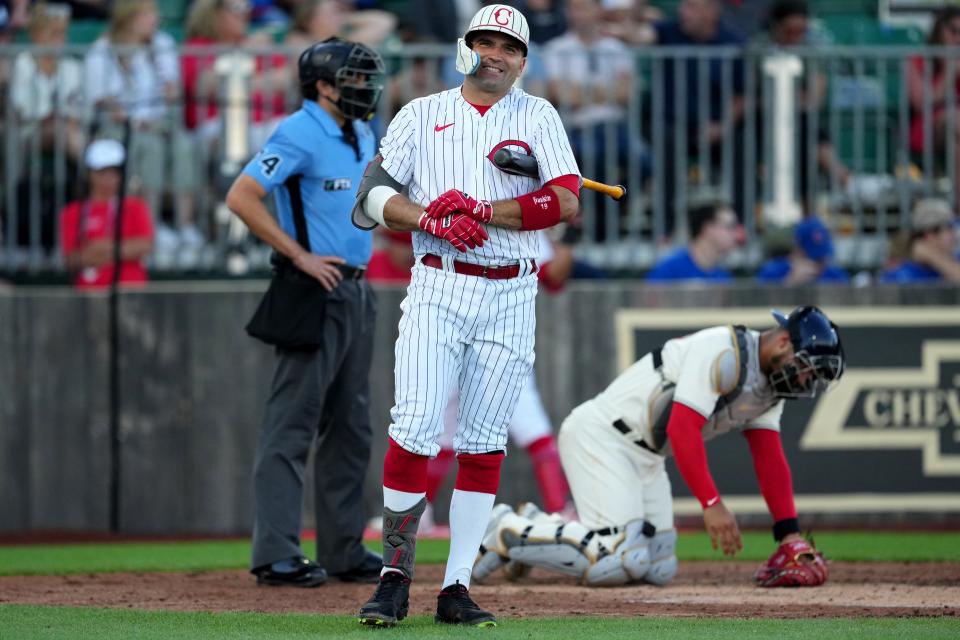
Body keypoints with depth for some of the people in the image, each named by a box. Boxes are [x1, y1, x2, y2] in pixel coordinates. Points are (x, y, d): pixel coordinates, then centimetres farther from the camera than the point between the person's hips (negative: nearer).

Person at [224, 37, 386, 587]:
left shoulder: (363, 137, 14)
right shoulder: (299, 135, -13)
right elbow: (241, 196, -21)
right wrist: (299, 255, -19)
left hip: (356, 292, 9)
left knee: (350, 426, 12)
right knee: (293, 423, -9)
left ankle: (345, 551, 18)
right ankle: (276, 555, -10)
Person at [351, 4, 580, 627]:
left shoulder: (538, 117, 8)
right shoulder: (422, 115, 9)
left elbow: (566, 200, -7)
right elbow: (374, 194, 0)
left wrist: (480, 212, -13)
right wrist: (434, 222, -17)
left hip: (510, 297, 1)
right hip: (438, 288, -1)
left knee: (484, 442, 2)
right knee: (415, 430, -12)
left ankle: (457, 589, 4)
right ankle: (395, 577, -5)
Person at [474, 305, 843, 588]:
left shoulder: (770, 382, 9)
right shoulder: (723, 352, -22)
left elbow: (770, 459, 8)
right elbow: (682, 428, -28)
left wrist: (790, 536, -1)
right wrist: (712, 504, -33)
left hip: (646, 458, 10)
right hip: (600, 435, -10)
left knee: (658, 570, 6)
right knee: (622, 562, -23)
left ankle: (539, 530, 20)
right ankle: (508, 532, -5)